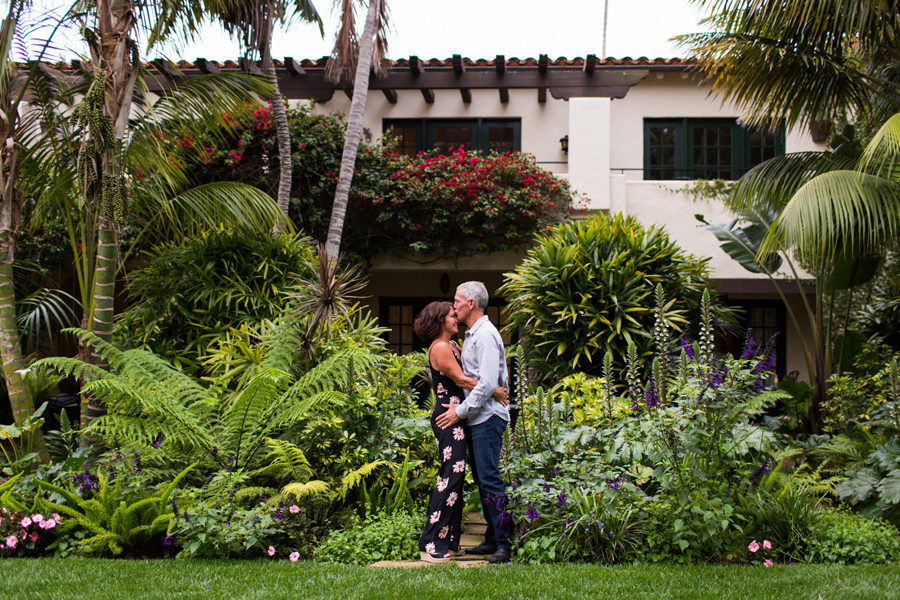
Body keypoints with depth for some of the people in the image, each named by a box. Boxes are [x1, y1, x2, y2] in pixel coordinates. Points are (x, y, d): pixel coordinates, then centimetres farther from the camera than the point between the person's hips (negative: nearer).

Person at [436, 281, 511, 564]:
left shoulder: (486, 335, -14)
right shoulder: (472, 334, 18)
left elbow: (487, 384, -20)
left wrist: (460, 410, -15)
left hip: (488, 416, -10)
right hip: (476, 418, 10)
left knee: (489, 479, -12)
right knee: (481, 479, 11)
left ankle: (504, 543, -10)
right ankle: (491, 539, 17)